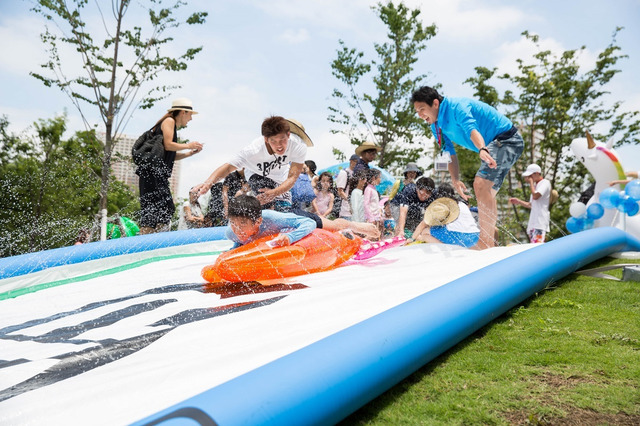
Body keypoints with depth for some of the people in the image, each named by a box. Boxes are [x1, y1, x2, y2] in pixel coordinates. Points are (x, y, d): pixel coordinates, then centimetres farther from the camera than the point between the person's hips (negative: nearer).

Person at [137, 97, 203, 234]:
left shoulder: (173, 126, 26)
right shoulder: (169, 121, 0)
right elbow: (167, 145, -14)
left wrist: (189, 153, 17)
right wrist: (188, 146, -1)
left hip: (159, 174, 10)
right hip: (153, 171, -10)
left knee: (167, 209, 5)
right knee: (152, 212, -15)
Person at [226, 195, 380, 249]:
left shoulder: (270, 219, -47)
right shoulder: (231, 233, -33)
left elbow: (309, 223, -43)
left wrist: (290, 237, -58)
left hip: (299, 218, -4)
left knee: (337, 226, 22)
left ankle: (360, 227, 54)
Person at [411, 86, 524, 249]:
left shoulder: (456, 107, -20)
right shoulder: (436, 126, 6)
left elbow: (472, 129, -39)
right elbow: (450, 154, 5)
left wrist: (482, 150, -57)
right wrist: (455, 180, -9)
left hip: (507, 139, -10)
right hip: (493, 146, 11)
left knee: (481, 184, -27)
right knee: (486, 194, 15)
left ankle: (486, 243, -28)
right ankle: (489, 240, 26)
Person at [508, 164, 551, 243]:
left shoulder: (545, 183, -3)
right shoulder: (535, 185, 23)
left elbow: (535, 196, -20)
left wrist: (531, 182, -8)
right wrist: (518, 201, 18)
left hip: (540, 222, -9)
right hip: (533, 222, 9)